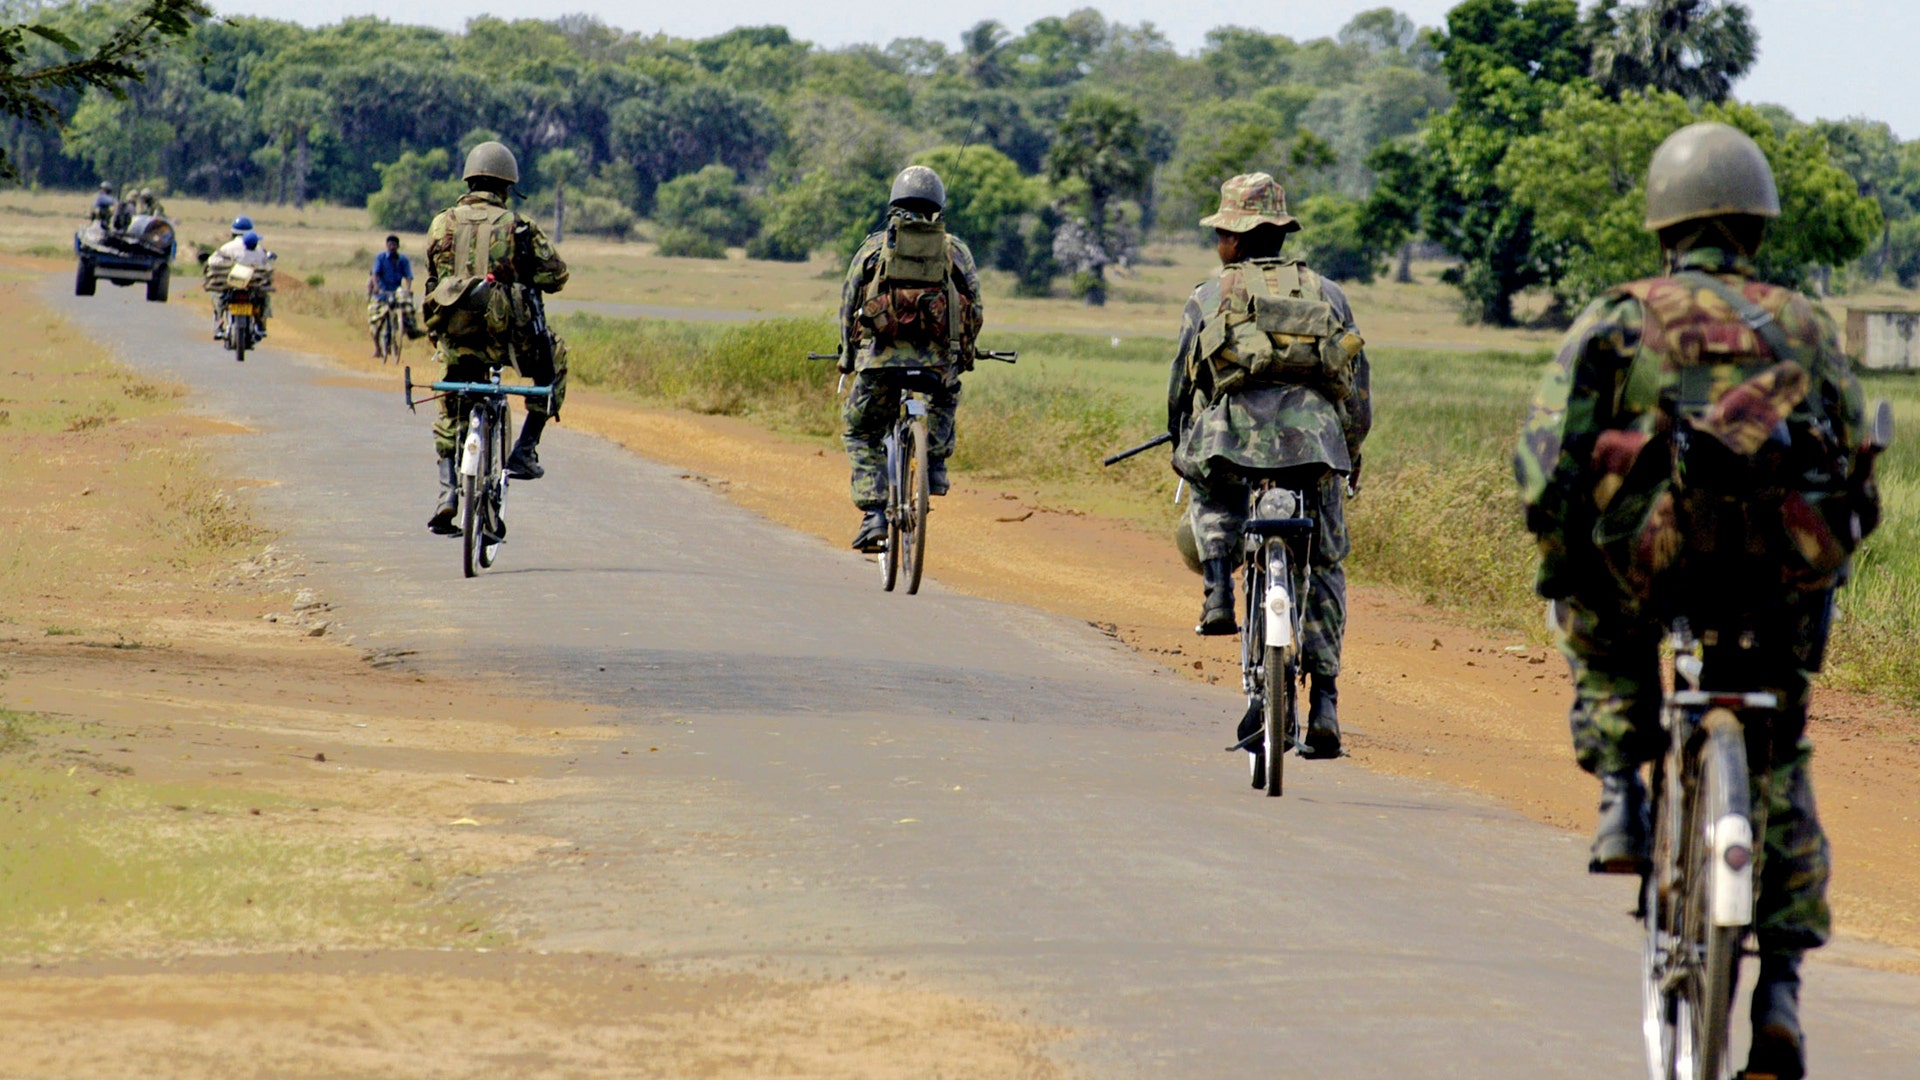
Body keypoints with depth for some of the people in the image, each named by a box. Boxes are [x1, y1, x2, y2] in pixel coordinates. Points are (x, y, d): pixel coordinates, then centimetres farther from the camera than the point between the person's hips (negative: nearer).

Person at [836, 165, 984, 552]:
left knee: (861, 434, 15)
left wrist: (848, 354, 27)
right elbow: (975, 310, 13)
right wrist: (963, 353, 28)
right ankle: (935, 464, 20)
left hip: (880, 357, -1)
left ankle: (873, 514, 0)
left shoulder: (873, 246, 11)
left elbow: (847, 306, 13)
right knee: (946, 395, 36)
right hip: (938, 358, 1)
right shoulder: (956, 249, 12)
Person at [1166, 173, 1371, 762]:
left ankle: (1218, 591, 8)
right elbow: (1360, 387, 19)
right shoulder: (1328, 295, 19)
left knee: (1212, 498, 34)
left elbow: (1180, 386, 15)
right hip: (1318, 441, 1)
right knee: (1323, 570, 11)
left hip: (1232, 433, -1)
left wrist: (1182, 448, 32)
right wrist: (1351, 457, 32)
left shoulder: (1209, 297, 13)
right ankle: (1324, 702, 2)